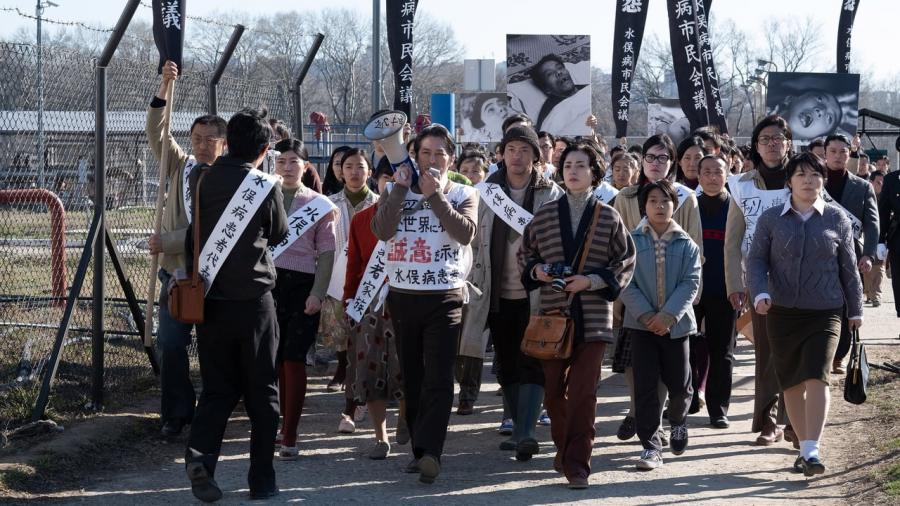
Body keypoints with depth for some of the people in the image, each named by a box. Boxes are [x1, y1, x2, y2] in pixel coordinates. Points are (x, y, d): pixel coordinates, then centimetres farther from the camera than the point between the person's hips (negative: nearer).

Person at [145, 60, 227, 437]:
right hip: (177, 274, 4)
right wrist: (164, 89, -12)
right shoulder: (181, 167, 8)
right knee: (170, 345, -2)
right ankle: (176, 413, 8)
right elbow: (156, 132, -1)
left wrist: (166, 242, -16)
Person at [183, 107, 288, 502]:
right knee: (262, 392, 8)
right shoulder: (266, 187, -10)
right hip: (253, 299, -3)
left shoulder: (202, 181, 0)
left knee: (218, 387, 12)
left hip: (209, 301, 3)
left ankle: (200, 452, -11)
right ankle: (261, 480, 11)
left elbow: (191, 238, 7)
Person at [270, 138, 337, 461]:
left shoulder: (319, 204, 3)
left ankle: (289, 437, -4)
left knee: (293, 358, -6)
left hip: (302, 285, -3)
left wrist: (317, 293, -9)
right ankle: (285, 424, 17)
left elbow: (326, 253, 1)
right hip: (269, 281, 3)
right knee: (275, 358, 4)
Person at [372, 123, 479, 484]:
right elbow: (382, 230, -9)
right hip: (402, 297, 3)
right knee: (412, 379, 9)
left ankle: (430, 452, -20)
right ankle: (419, 449, 17)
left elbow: (465, 233, -15)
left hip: (445, 299, -3)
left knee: (438, 380, -13)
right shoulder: (397, 192, 9)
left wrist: (435, 195, -14)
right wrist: (401, 188, -10)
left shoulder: (463, 195, 5)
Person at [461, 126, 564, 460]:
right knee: (507, 365, 11)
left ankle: (526, 432, -18)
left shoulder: (552, 195, 0)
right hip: (498, 294, 4)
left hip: (536, 294, -4)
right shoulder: (489, 192, 8)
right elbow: (477, 242, 11)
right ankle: (518, 429, 22)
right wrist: (475, 283, 6)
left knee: (531, 363, -11)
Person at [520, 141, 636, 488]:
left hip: (593, 316, -2)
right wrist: (536, 269, -6)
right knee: (554, 389, 8)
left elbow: (625, 262, 3)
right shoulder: (545, 215, 7)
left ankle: (577, 464, -4)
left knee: (583, 392, -8)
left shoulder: (608, 218, 3)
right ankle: (563, 449, 29)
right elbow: (524, 254, 16)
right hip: (552, 313, 2)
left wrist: (592, 280, -10)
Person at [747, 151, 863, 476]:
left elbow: (848, 267, 9)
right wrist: (760, 293, -16)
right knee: (791, 383, 7)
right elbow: (756, 260, 2)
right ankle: (803, 446, 20)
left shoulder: (837, 219, 4)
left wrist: (855, 310, 11)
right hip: (782, 313, 2)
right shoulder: (771, 219, 3)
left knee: (817, 377, -15)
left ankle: (812, 450, -17)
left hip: (825, 312, -1)